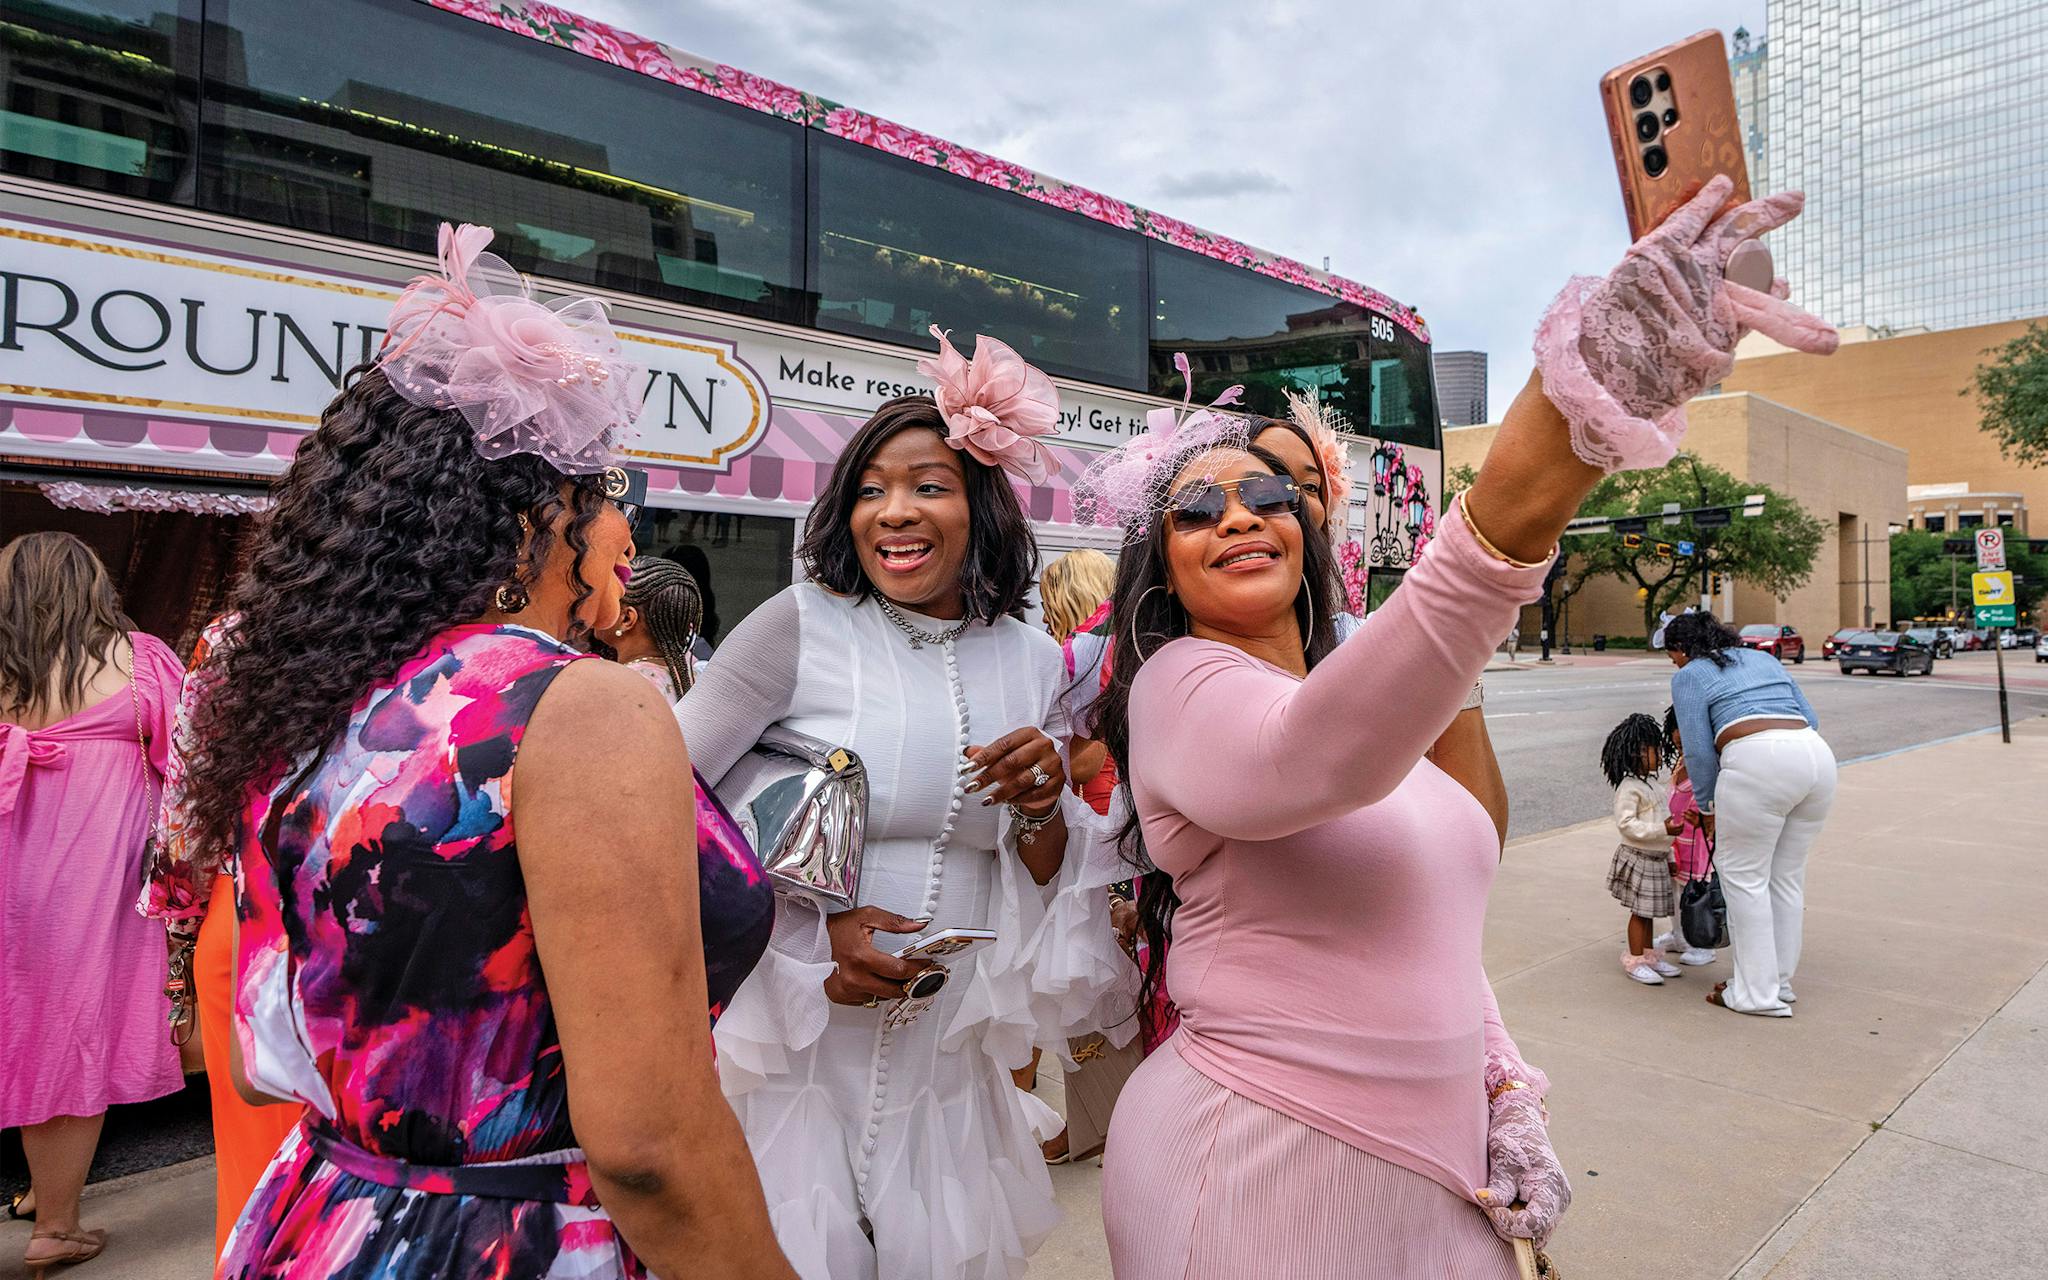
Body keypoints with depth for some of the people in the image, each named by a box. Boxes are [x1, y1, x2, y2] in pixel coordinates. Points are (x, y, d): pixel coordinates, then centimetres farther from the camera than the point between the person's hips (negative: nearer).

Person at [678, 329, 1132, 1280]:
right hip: (791, 1045, -3)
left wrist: (1040, 812, -15)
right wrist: (813, 929, -19)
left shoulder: (1031, 660, 1)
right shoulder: (803, 624, -11)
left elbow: (1047, 884, 8)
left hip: (947, 1059, 4)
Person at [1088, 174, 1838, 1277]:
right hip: (1260, 1182, -7)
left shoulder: (1356, 697, 9)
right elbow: (1312, 760, -39)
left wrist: (1506, 1093, 2)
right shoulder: (1182, 690, -16)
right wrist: (1527, 482, -51)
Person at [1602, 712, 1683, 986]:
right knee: (1640, 912, -1)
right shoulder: (1629, 788, -18)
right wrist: (1662, 829, -28)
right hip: (1638, 858, -8)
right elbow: (1626, 824, -24)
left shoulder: (1650, 783, 11)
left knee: (1648, 911, 16)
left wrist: (1668, 855, 16)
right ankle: (1635, 961, 8)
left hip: (1656, 858, 8)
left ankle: (1649, 955, 26)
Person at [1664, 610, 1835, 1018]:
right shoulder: (1764, 658, 29)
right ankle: (1780, 982, 25)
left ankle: (1759, 994, 6)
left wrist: (1708, 808, 14)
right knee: (1786, 875, 16)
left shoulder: (1689, 676, 11)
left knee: (1745, 875, 4)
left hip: (1757, 760, -7)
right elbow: (1810, 718, 25)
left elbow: (1699, 749, 4)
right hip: (1817, 754, 7)